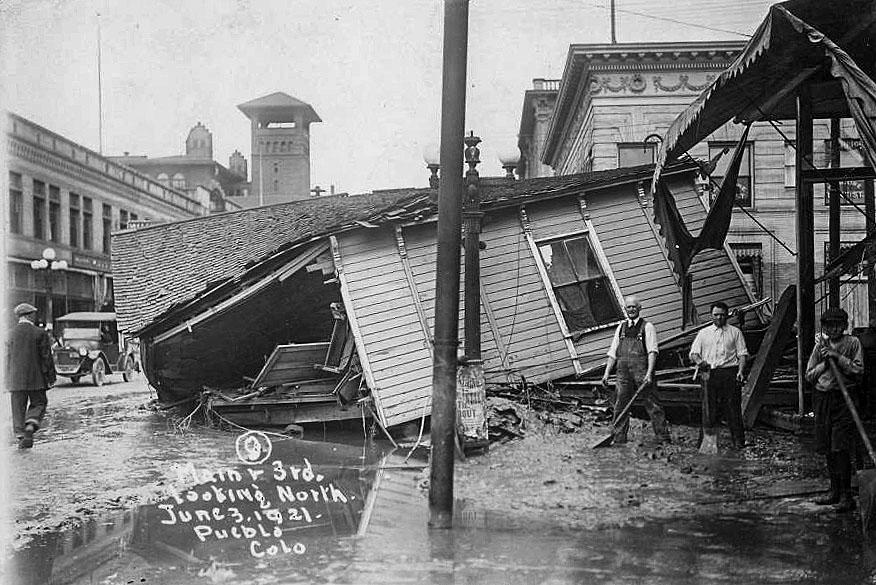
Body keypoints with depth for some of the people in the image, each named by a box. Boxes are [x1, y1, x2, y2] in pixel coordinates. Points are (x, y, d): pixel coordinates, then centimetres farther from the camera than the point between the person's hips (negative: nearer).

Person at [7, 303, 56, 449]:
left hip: (16, 378, 3)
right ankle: (30, 427, -13)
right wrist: (51, 378, -1)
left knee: (18, 408, 9)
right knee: (38, 404, 10)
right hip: (36, 377, -2)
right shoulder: (40, 333, -7)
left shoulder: (11, 333, 2)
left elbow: (8, 358, 8)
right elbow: (47, 357, -6)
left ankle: (20, 435, 6)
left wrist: (8, 378, 17)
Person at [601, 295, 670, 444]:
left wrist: (649, 373, -18)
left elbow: (652, 352, -6)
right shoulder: (621, 328, 18)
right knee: (620, 405, 5)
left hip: (641, 371, -5)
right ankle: (618, 439, 12)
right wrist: (606, 373, 10)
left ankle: (664, 439, 0)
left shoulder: (647, 327, 3)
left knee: (652, 405, -4)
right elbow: (612, 352, 19)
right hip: (623, 372, 5)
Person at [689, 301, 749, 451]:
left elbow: (742, 353, 8)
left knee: (733, 408, -3)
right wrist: (699, 361, -11)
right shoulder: (703, 333, 16)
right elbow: (693, 353, 12)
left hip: (730, 373, -1)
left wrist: (741, 371, -8)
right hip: (709, 373, 1)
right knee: (709, 409, -3)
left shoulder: (735, 332, 13)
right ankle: (707, 441, 1)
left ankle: (738, 442, 0)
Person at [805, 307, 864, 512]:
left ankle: (846, 496, -6)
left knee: (841, 447, -11)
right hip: (823, 398, 5)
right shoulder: (820, 345, 11)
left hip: (844, 399, -4)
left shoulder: (852, 343, 1)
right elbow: (809, 375, 10)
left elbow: (858, 370, -8)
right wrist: (825, 364, -6)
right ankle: (835, 491, 20)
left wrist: (838, 357, -14)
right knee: (827, 448, 8)